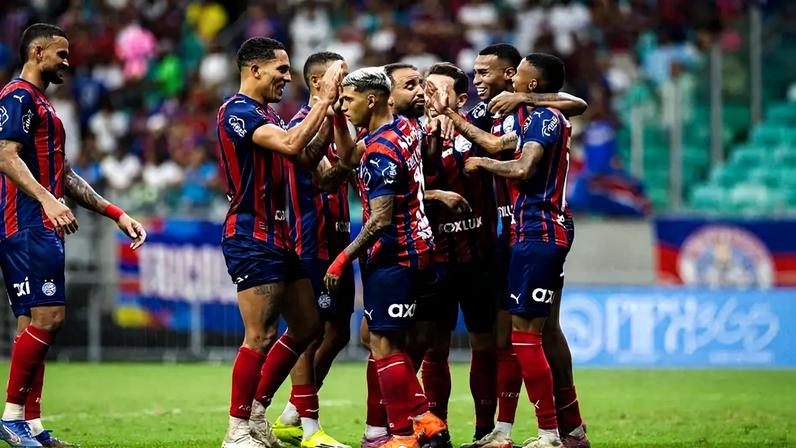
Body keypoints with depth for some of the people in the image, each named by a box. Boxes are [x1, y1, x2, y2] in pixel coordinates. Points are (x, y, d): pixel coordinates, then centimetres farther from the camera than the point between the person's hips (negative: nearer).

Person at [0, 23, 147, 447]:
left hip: (43, 229, 10)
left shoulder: (42, 105, 25)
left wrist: (116, 214, 24)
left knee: (35, 324, 7)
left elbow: (64, 177, 28)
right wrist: (47, 200, -32)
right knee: (47, 317, -15)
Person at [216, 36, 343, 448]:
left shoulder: (266, 114, 17)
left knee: (306, 326, 12)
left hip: (277, 237, 10)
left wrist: (330, 110, 5)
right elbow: (290, 144, -27)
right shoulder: (237, 111, -14)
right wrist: (324, 100, -21)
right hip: (250, 239, -10)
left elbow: (306, 155, 14)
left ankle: (256, 410, 20)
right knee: (261, 336, -10)